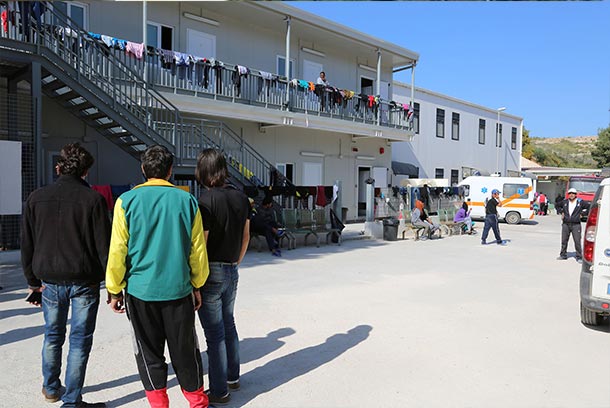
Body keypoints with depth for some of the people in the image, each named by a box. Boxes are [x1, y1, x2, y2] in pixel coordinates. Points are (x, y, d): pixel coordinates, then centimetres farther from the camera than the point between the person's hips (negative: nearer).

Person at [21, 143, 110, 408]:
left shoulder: (36, 198, 2)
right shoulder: (93, 199, -9)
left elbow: (27, 246, 5)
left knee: (53, 336, 22)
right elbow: (104, 246, -10)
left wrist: (33, 281, 13)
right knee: (79, 341, 6)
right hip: (84, 282, -4)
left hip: (50, 281, 4)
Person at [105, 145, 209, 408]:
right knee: (184, 349, 14)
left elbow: (117, 250, -4)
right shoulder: (187, 200, -1)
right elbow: (197, 249, 2)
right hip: (179, 289, 1)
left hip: (140, 290, -1)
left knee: (149, 352, 13)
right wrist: (197, 285, 13)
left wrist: (115, 290, 7)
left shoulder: (127, 200, -4)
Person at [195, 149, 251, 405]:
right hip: (231, 272, 7)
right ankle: (232, 377, 36)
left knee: (214, 333, 4)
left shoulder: (206, 200, -18)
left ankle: (219, 391, 17)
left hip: (211, 272, -7)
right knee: (228, 324, 22)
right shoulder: (240, 197, 3)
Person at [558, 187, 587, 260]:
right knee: (564, 240, 7)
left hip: (576, 225, -3)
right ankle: (563, 255, 19)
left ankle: (579, 257, 3)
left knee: (577, 241, -5)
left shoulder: (580, 202, 1)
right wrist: (561, 212, 13)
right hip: (565, 224, 3)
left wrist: (582, 214, -1)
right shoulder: (565, 202, 8)